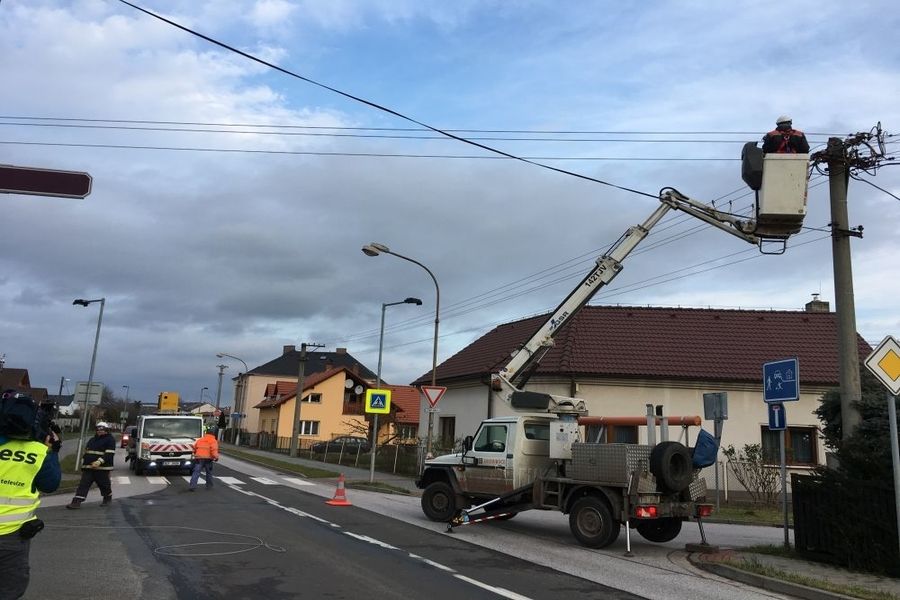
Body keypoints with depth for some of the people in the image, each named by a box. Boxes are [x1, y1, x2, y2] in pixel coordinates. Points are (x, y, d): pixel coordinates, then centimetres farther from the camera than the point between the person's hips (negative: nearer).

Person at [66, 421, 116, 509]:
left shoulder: (110, 440, -5)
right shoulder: (92, 440, 20)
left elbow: (109, 454, -16)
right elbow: (86, 452, 29)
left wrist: (99, 462, -26)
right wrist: (83, 463, 18)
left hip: (102, 468, -6)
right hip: (88, 468, 6)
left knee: (104, 485, 7)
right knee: (83, 484, -3)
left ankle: (108, 499, 28)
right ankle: (76, 502, -6)